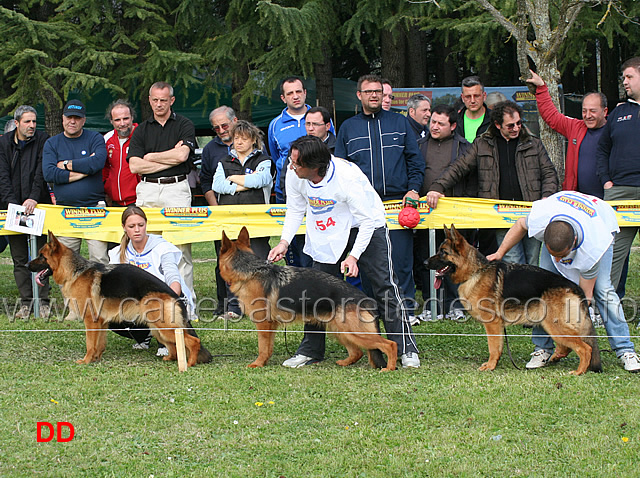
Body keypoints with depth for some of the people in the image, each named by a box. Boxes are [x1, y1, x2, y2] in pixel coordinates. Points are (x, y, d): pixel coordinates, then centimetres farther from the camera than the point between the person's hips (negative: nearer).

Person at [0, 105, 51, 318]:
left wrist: (34, 198, -20)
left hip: (38, 205, -2)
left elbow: (42, 172, -8)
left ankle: (43, 301, 3)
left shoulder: (42, 140, 1)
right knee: (19, 258, 4)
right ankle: (25, 302, 7)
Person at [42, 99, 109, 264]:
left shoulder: (95, 139, 7)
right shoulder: (51, 143, 11)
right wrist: (83, 168, -9)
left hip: (94, 207, -2)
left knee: (100, 260, -9)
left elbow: (98, 162, -14)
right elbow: (49, 174, -6)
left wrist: (66, 165, -6)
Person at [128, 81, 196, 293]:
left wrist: (151, 157, 1)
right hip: (147, 190, 3)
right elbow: (135, 165, 1)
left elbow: (181, 155, -10)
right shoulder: (141, 130, 14)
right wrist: (170, 160, -2)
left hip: (176, 189, -3)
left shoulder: (184, 125, 7)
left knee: (180, 246, -6)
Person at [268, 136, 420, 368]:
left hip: (367, 227, -5)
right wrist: (285, 241, -10)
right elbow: (295, 210, 2)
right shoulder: (295, 177, -18)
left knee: (385, 286, -9)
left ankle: (407, 349, -4)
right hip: (329, 235, 5)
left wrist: (354, 256, -31)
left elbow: (367, 220, -25)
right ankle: (310, 350, 12)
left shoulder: (347, 177, -34)